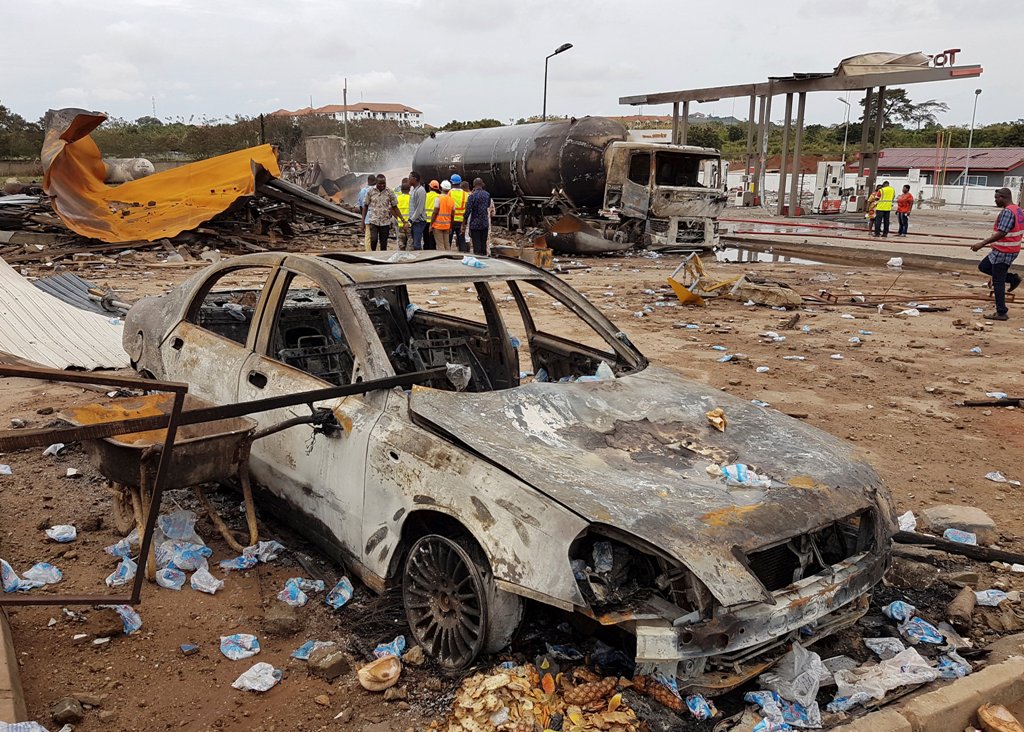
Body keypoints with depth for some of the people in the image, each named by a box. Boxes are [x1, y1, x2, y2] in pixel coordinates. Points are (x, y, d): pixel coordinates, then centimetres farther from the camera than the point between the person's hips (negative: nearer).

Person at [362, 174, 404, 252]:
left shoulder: (390, 192, 1)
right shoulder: (370, 191, 0)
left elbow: (395, 207, 6)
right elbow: (365, 206, 7)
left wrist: (402, 219, -2)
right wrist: (363, 221, 3)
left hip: (385, 222, 1)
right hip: (373, 221, -1)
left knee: (383, 243, 4)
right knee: (374, 239, -18)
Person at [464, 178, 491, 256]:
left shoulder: (472, 195, -14)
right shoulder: (487, 194, 3)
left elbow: (468, 210, -16)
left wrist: (465, 222, -7)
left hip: (475, 224, -5)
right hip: (485, 224, 5)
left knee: (476, 245, -1)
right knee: (484, 244, 13)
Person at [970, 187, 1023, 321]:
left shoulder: (1007, 212, -21)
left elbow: (1001, 233, -29)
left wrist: (983, 243, -30)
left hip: (1003, 253, -10)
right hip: (1012, 249, 10)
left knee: (998, 282, -3)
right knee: (983, 266, 21)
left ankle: (1001, 313, 1)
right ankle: (1012, 278, 17)